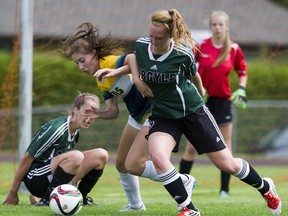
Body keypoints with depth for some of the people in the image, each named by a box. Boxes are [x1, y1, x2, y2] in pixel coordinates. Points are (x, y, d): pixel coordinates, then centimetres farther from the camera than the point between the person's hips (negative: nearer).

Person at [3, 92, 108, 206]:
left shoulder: (76, 132, 6)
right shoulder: (56, 129, -21)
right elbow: (27, 158, -17)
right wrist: (12, 193, -13)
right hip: (35, 179, -8)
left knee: (101, 155, -4)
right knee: (76, 156, -36)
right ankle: (46, 201, -23)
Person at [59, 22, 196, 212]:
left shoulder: (111, 62, -22)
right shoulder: (101, 81, 6)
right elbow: (113, 111, 5)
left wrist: (117, 72, -48)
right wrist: (97, 114, -15)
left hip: (155, 112, -10)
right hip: (138, 117, 10)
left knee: (135, 163, -15)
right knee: (121, 163, 15)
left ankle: (184, 181, 0)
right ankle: (136, 205, 34)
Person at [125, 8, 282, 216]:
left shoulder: (184, 55, -22)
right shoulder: (141, 45, -14)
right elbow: (133, 57, 12)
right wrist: (136, 78, -5)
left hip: (193, 111, -2)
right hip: (163, 115, 3)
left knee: (227, 164, 4)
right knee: (157, 156, -28)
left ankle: (265, 187, 35)